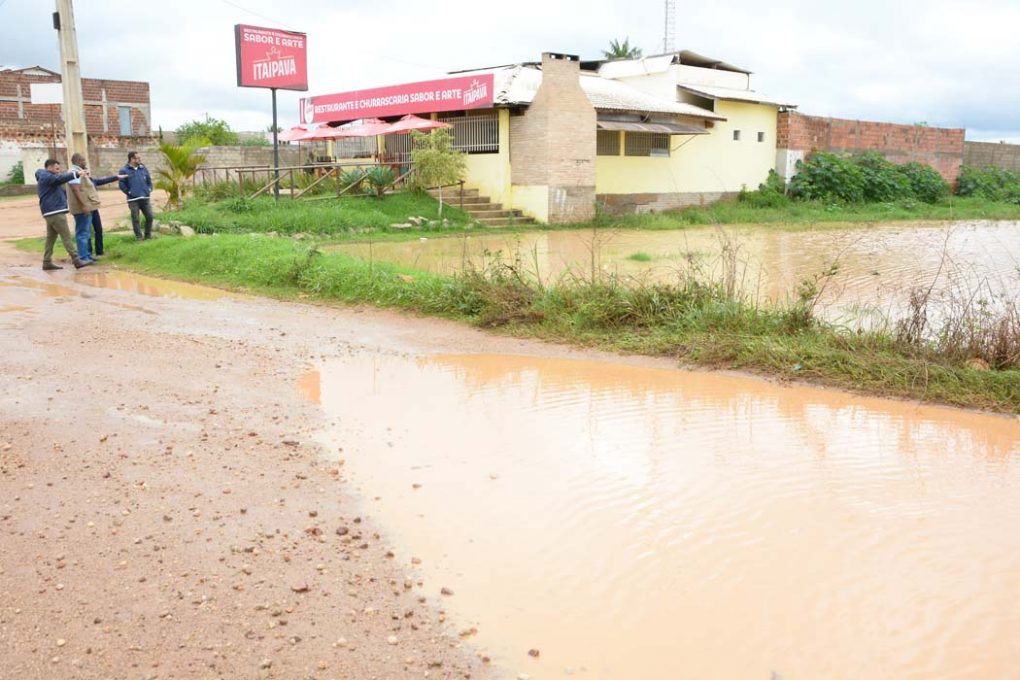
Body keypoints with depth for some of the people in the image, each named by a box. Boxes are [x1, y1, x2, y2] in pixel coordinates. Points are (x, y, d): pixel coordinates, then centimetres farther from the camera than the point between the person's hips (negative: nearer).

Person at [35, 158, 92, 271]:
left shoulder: (45, 179, 25)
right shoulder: (46, 177, -8)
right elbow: (60, 178, -24)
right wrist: (76, 174, -29)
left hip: (51, 212, 11)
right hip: (55, 212, -11)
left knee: (51, 237, 11)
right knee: (66, 236, -12)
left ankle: (47, 262, 12)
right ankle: (76, 261, -15)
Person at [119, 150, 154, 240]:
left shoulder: (143, 168, 12)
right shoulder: (124, 170, -4)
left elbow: (149, 180, 20)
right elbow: (122, 185, -6)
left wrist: (149, 190, 9)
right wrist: (129, 192, -8)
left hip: (145, 198, 4)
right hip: (133, 199, -4)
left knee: (149, 216, 2)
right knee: (135, 219, -1)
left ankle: (148, 234, 16)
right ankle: (138, 236, 8)